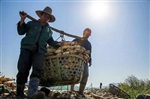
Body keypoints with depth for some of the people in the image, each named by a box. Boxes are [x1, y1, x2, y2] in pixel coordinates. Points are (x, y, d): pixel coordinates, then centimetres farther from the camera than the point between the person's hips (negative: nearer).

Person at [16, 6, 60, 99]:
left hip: (40, 51, 2)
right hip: (27, 48, -1)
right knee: (23, 70, -12)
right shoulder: (32, 23, 17)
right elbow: (21, 32, 10)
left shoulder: (49, 30, 25)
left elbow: (51, 42, 29)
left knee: (37, 68, -24)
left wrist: (59, 44, 14)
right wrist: (22, 20, -1)